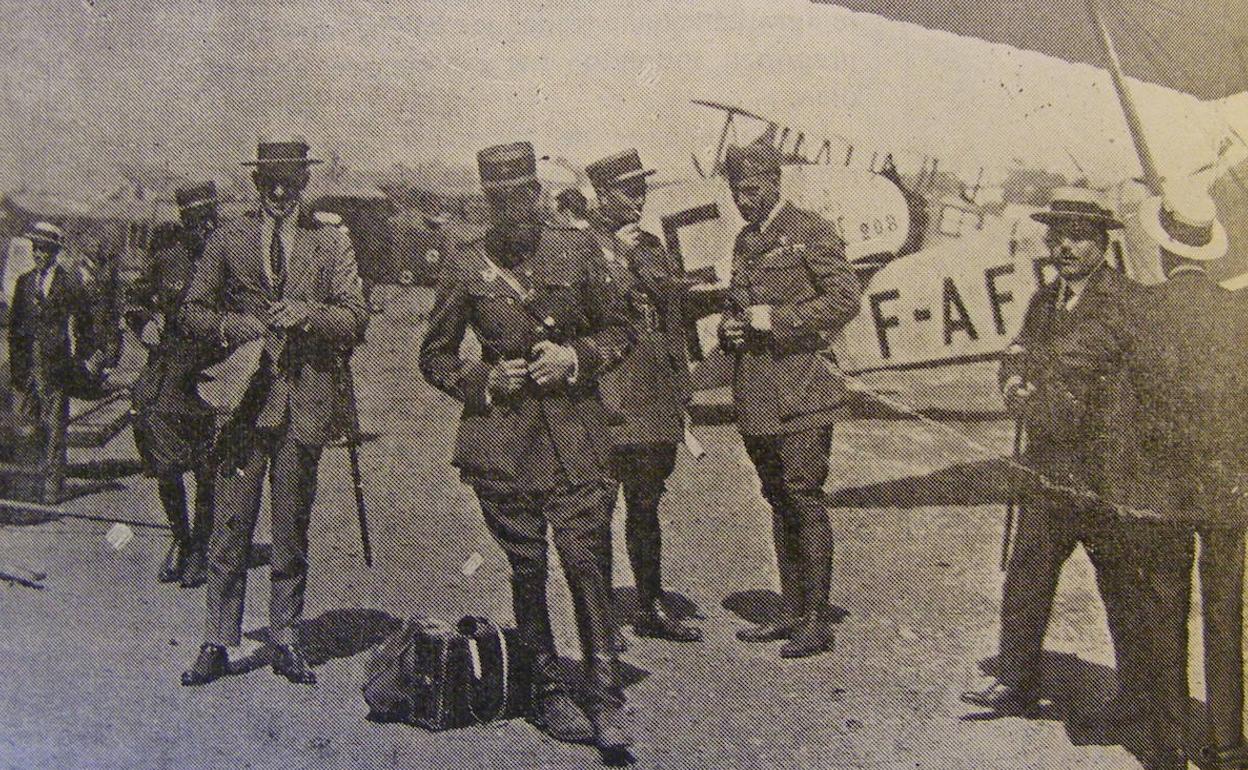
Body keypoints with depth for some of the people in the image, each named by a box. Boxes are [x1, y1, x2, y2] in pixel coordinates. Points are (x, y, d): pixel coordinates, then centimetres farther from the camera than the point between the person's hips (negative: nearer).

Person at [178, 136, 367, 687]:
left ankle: (285, 639, 17)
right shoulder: (226, 241, 10)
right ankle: (218, 642, 8)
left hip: (306, 399, 0)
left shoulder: (332, 244, 10)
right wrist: (232, 326, -9)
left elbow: (356, 318, 4)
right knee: (231, 524, -1)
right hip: (244, 396, 0)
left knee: (292, 528, 7)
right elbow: (192, 312, 11)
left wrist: (307, 314, -14)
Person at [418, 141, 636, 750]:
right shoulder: (465, 266, 3)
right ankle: (548, 694, 20)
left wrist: (577, 357, -6)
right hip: (502, 439, 0)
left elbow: (618, 330, 13)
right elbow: (434, 358, 10)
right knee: (527, 570, 6)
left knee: (585, 562, -7)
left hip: (576, 433, 0)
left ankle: (604, 700, 1)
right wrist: (486, 379, -7)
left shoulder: (577, 250, 5)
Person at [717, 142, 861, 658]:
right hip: (756, 398, 8)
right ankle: (793, 613, 20)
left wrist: (776, 320, -17)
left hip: (800, 392, -8)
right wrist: (729, 329, 7)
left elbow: (846, 298, -13)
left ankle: (817, 621, 0)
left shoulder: (811, 233, -4)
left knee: (804, 501, -7)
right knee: (778, 502, 12)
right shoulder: (745, 242, 19)